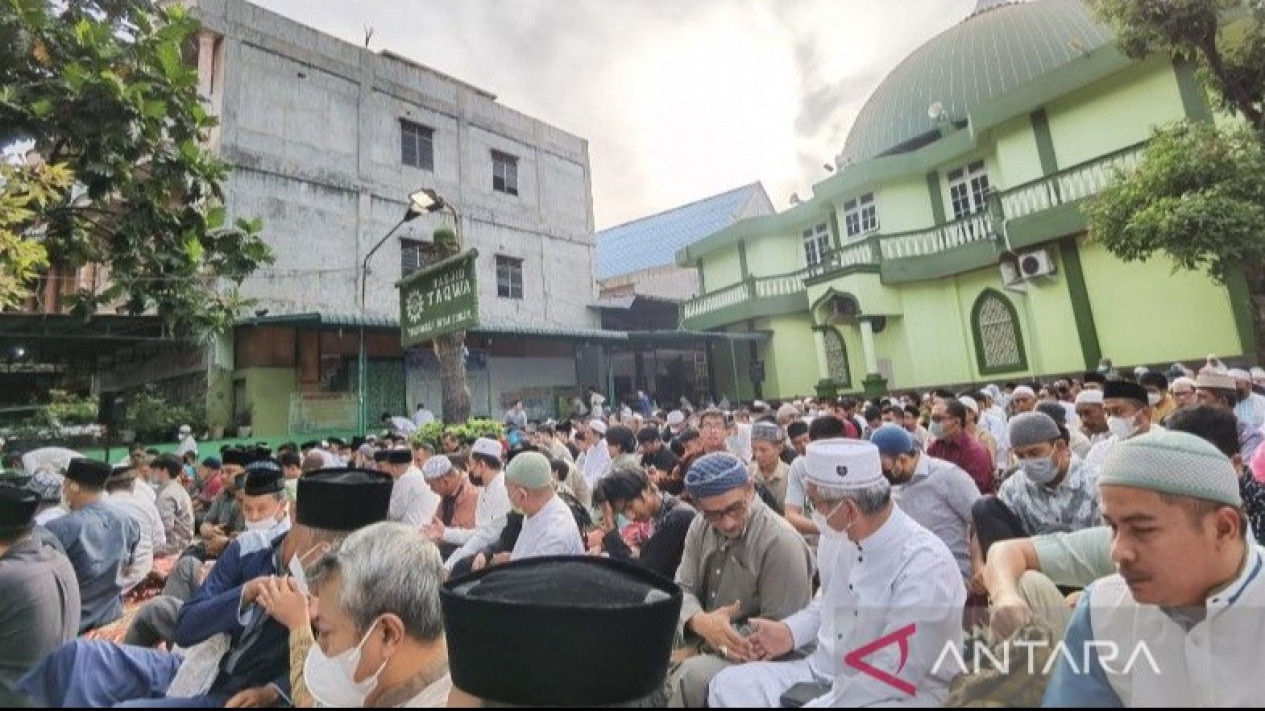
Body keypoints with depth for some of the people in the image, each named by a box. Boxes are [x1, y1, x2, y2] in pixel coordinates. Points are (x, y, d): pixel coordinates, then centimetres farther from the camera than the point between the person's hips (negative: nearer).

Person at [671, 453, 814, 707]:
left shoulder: (781, 543, -23)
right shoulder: (700, 527, -1)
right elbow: (683, 589, -3)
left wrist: (718, 644, -22)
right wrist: (700, 622, -26)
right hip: (702, 642, 7)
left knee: (691, 676, -30)